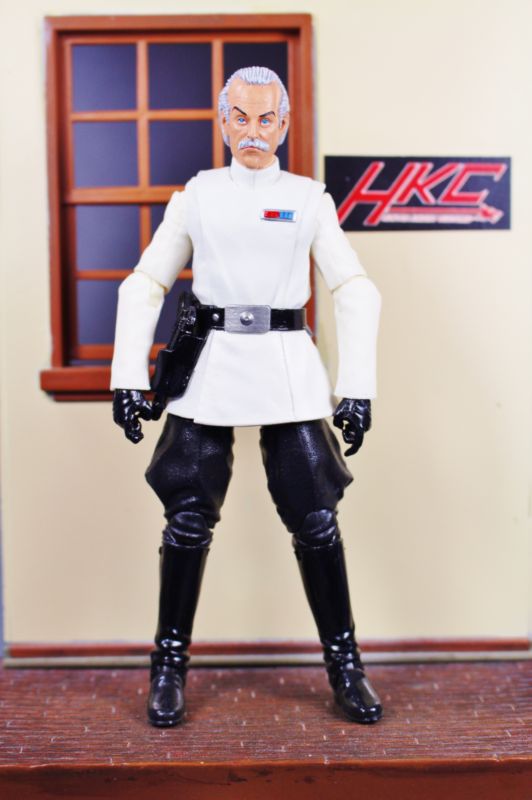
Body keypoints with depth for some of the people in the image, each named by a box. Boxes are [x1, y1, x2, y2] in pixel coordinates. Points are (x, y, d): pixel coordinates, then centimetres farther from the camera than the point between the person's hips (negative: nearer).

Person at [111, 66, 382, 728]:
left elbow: (355, 290, 6)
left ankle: (345, 666, 17)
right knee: (188, 518, 1)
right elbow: (144, 285, 9)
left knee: (316, 520, -1)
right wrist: (128, 375, 0)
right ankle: (169, 666, 20)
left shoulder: (308, 198, 10)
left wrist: (357, 385, -3)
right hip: (209, 370, 1)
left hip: (288, 371, 0)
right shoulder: (196, 195, 11)